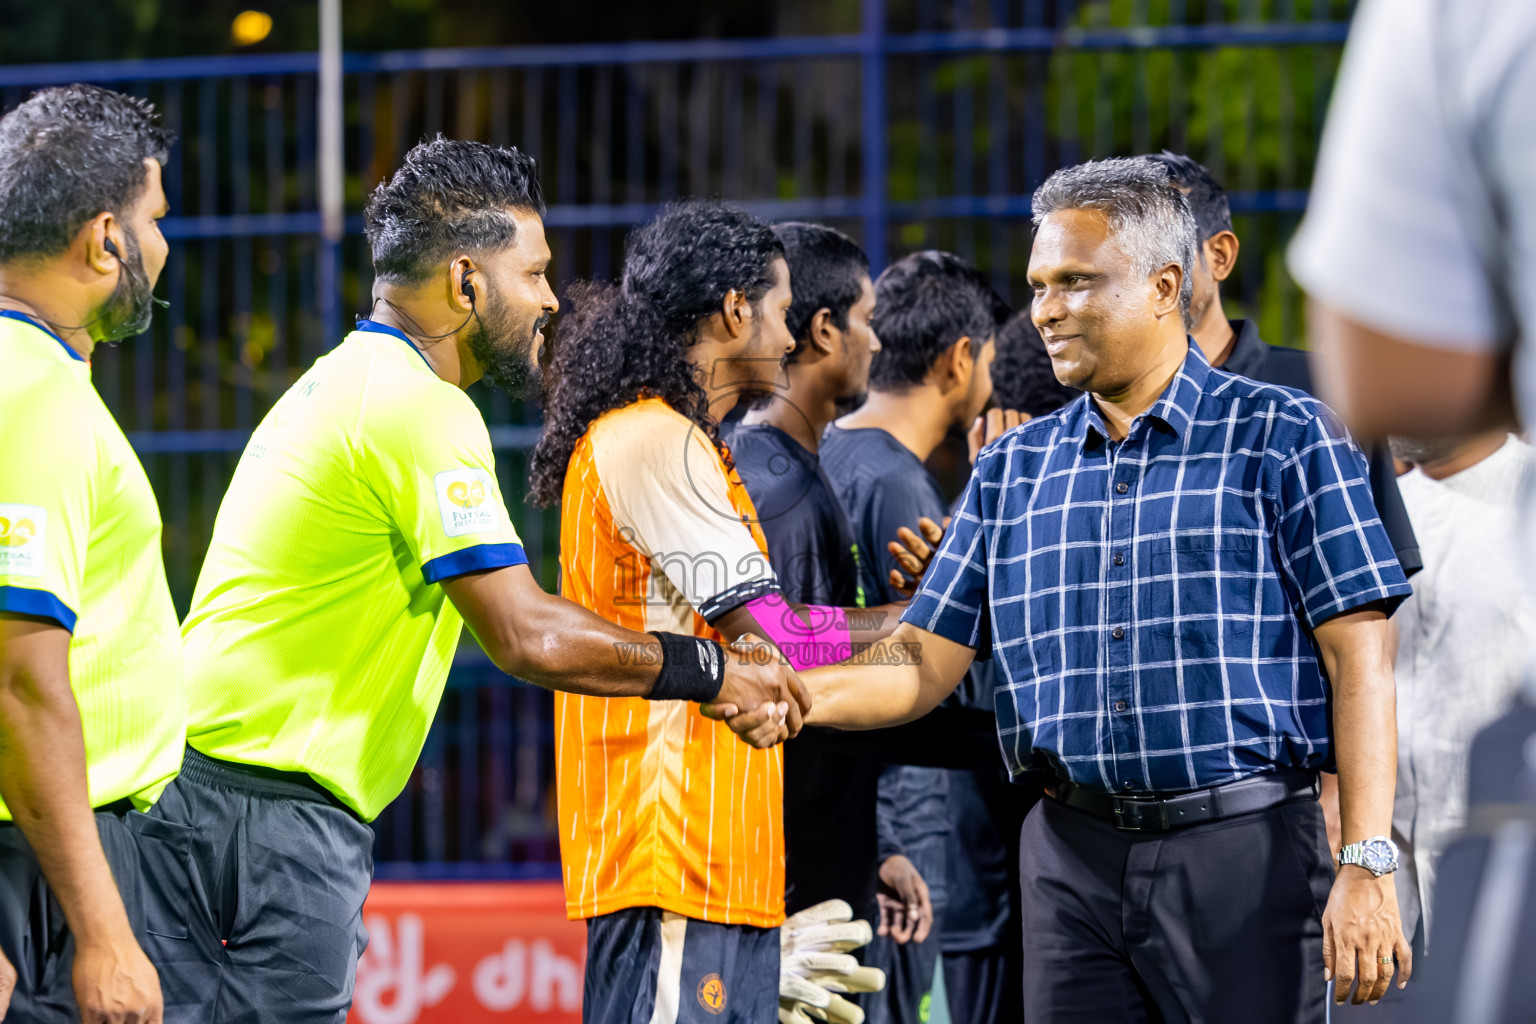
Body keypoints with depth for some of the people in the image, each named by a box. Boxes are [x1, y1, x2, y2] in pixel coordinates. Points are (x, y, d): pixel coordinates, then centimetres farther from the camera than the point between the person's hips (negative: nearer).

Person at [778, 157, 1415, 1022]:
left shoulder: (1282, 439, 0)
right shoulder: (1013, 469, 15)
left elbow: (1358, 659, -5)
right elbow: (926, 662, 12)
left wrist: (1367, 867, -13)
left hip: (1242, 851, -4)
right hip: (1074, 855, 4)